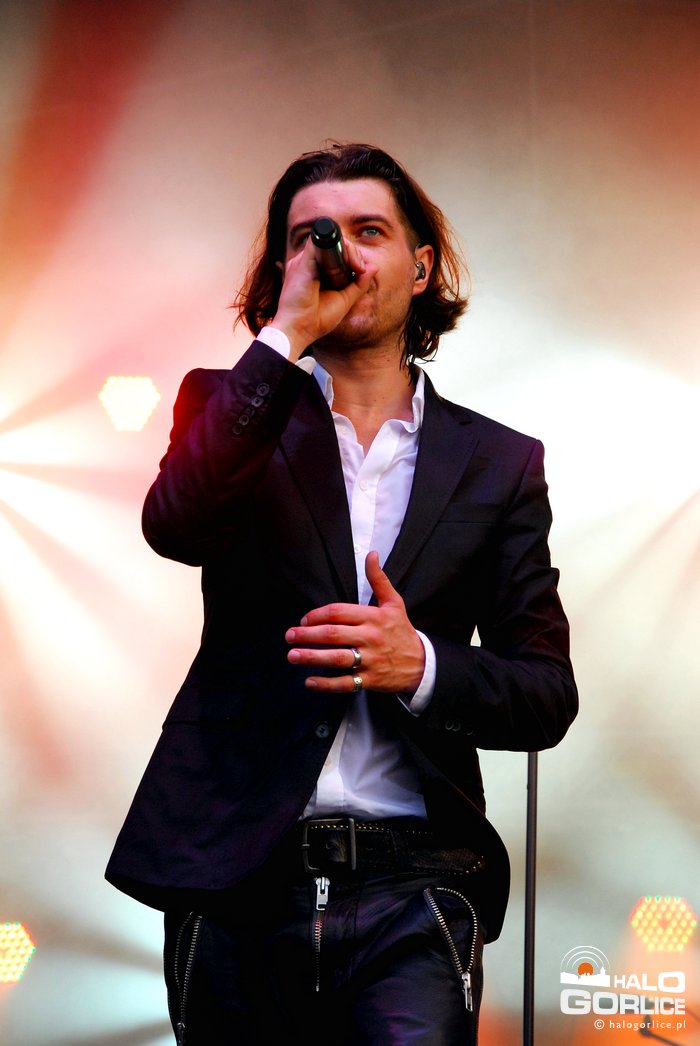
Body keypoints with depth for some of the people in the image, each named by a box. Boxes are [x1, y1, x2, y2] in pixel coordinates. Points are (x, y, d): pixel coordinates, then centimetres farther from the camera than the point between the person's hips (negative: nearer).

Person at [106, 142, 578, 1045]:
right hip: (237, 876, 0)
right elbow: (174, 524, -15)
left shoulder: (499, 463, 8)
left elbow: (547, 696, 6)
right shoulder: (234, 410, 8)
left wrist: (421, 666, -14)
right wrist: (287, 337, -13)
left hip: (413, 881, 0)